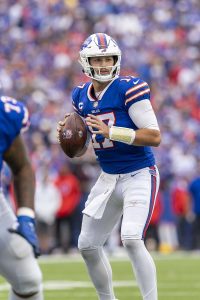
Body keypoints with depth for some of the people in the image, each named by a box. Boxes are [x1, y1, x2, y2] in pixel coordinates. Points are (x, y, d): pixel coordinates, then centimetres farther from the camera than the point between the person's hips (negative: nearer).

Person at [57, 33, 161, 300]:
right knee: (88, 245, 10)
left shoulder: (128, 89, -15)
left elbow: (154, 137, -20)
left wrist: (110, 132, -27)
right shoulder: (81, 96, 5)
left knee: (132, 239, -24)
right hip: (108, 177, 7)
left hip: (139, 175, -7)